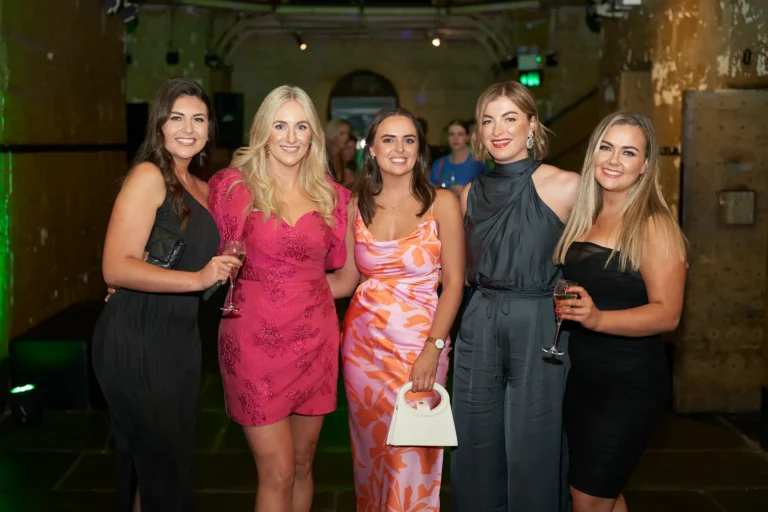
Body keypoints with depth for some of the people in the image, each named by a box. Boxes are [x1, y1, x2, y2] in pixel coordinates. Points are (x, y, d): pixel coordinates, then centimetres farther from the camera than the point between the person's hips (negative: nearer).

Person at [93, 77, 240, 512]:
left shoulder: (202, 188, 13)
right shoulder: (148, 175, -11)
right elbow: (116, 267, -20)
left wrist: (226, 265, 6)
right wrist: (198, 278, -23)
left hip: (181, 337, 8)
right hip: (136, 338, -8)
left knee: (176, 457, 17)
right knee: (160, 463, 1)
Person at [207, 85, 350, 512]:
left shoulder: (332, 196, 6)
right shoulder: (234, 186, -4)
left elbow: (343, 272, 16)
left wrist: (301, 288, 2)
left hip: (314, 340, 4)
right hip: (255, 341, -3)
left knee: (302, 465, 14)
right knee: (278, 473, -1)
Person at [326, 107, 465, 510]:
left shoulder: (441, 203, -5)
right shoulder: (357, 206, 4)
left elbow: (453, 283, -7)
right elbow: (346, 279, 9)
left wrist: (433, 349, -15)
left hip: (419, 343, -3)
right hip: (363, 342, 3)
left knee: (411, 454, 3)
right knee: (370, 449, 13)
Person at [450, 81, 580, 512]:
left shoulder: (566, 188, -8)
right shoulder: (472, 194, 9)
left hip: (540, 332, -4)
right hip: (480, 329, 5)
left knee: (531, 456, 5)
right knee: (477, 454, 13)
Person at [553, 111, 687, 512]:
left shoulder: (654, 225, -13)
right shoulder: (584, 216, 7)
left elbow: (667, 313, -19)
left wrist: (598, 318, -31)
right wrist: (561, 307, -1)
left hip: (630, 383, -7)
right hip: (579, 374, 7)